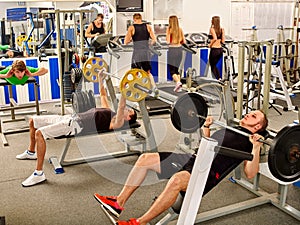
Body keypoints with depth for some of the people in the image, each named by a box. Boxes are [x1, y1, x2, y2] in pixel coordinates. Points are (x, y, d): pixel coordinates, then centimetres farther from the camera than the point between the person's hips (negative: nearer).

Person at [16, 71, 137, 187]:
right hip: (71, 117, 10)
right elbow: (103, 95, 34)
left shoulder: (118, 121, -5)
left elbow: (121, 107, -25)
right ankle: (31, 152, 36)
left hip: (76, 125, -10)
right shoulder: (109, 112, 22)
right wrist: (100, 77, 36)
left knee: (39, 133, -30)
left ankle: (39, 174, -20)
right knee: (32, 121, 18)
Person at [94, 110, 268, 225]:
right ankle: (119, 203, 0)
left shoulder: (249, 142, 5)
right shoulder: (229, 129, 29)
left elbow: (250, 174, -7)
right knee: (145, 159, -3)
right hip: (192, 158, 9)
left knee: (176, 180, -41)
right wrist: (206, 126, 30)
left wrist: (256, 148, -17)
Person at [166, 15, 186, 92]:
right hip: (179, 49, 5)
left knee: (172, 70, -1)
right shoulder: (180, 29, 6)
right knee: (176, 69, 17)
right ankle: (178, 86, 13)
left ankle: (178, 82, -24)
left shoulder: (169, 29, -6)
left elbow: (168, 41, -12)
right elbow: (184, 42, 8)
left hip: (172, 50, -5)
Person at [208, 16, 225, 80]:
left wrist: (210, 44, -11)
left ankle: (217, 79, 4)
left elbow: (215, 38, -25)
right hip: (220, 49, 6)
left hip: (214, 49, -6)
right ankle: (219, 78, 14)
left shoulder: (212, 29, -10)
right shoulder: (222, 29, 7)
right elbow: (223, 41, 4)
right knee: (214, 65, 23)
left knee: (212, 66, 9)